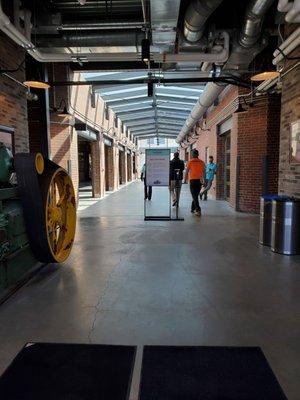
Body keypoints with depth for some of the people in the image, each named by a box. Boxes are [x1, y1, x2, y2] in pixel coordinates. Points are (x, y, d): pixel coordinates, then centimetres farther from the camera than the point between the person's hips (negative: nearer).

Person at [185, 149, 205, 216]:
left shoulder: (190, 162, -5)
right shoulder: (202, 162, 3)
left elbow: (187, 171, 0)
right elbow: (203, 172, 3)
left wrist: (185, 179, 14)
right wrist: (202, 179, 14)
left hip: (192, 180, -3)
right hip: (199, 181, 4)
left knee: (194, 196, -3)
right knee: (196, 195, 17)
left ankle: (198, 210, -14)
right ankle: (193, 208, 27)